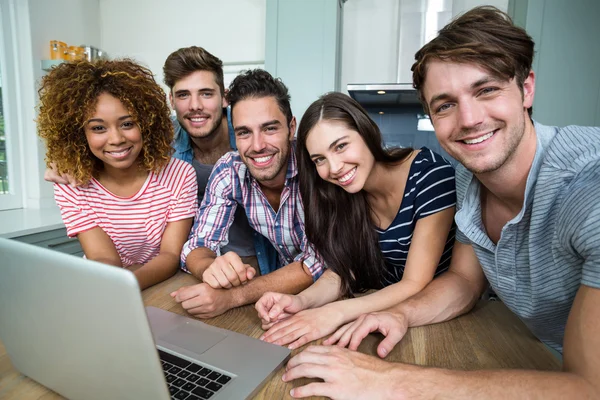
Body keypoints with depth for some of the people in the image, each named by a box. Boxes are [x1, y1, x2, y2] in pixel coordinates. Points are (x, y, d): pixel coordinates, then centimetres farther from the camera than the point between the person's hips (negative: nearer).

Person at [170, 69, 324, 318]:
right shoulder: (228, 171, -12)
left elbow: (319, 262, -27)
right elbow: (198, 247, -9)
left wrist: (230, 297, -38)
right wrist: (212, 268, -33)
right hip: (283, 283, 3)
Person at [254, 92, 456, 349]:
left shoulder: (431, 173, -23)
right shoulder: (340, 193, -9)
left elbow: (416, 286, -23)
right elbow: (342, 270, -8)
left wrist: (336, 313, -35)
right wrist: (302, 300, -28)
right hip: (386, 306, 3)